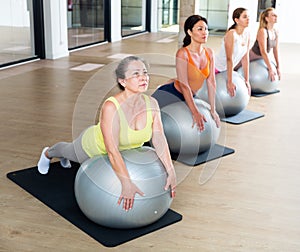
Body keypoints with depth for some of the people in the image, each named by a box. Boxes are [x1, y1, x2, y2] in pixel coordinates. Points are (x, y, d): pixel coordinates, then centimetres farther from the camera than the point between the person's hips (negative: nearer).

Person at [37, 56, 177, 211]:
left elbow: (159, 139, -28)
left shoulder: (152, 104, -29)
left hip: (125, 148, 5)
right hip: (94, 147, -4)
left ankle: (64, 157, 71)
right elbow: (112, 150, -48)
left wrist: (171, 172, -37)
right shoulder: (111, 107, -44)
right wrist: (127, 183, -55)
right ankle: (48, 154, 66)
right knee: (68, 151, 31)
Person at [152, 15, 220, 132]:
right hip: (169, 95, -7)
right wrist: (195, 112, -27)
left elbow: (211, 82, -3)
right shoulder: (183, 54, -24)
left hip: (187, 98, 7)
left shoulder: (209, 53, -5)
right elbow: (184, 85, -26)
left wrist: (213, 110, -6)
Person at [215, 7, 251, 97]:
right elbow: (229, 59, -26)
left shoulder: (247, 34, -3)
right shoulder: (231, 34, -24)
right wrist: (229, 82, -26)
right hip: (216, 69, -8)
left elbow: (245, 58, 0)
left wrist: (247, 80, -1)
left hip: (227, 69, 8)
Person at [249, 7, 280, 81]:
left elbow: (276, 50, 2)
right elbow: (263, 52, -31)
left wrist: (278, 67, 1)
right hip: (252, 58, -7)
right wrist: (270, 69, -30)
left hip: (262, 58, 8)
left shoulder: (276, 32, -4)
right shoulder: (262, 31, -28)